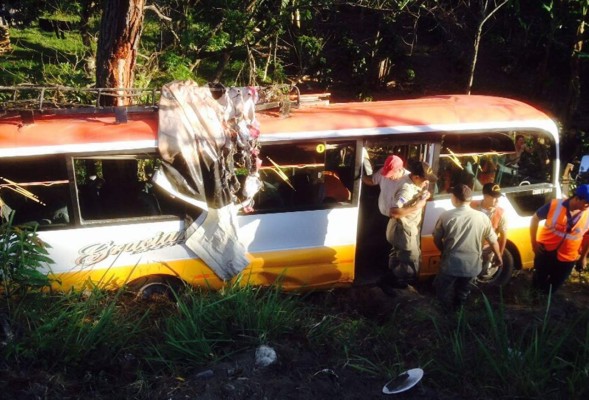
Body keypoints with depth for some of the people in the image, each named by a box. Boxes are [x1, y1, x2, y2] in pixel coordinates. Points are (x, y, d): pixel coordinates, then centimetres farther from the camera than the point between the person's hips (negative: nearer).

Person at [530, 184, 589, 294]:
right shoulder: (555, 205, -19)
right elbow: (535, 219, -6)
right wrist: (534, 242, -7)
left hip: (567, 259, 1)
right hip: (545, 251, -1)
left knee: (552, 287, 17)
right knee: (538, 283, 16)